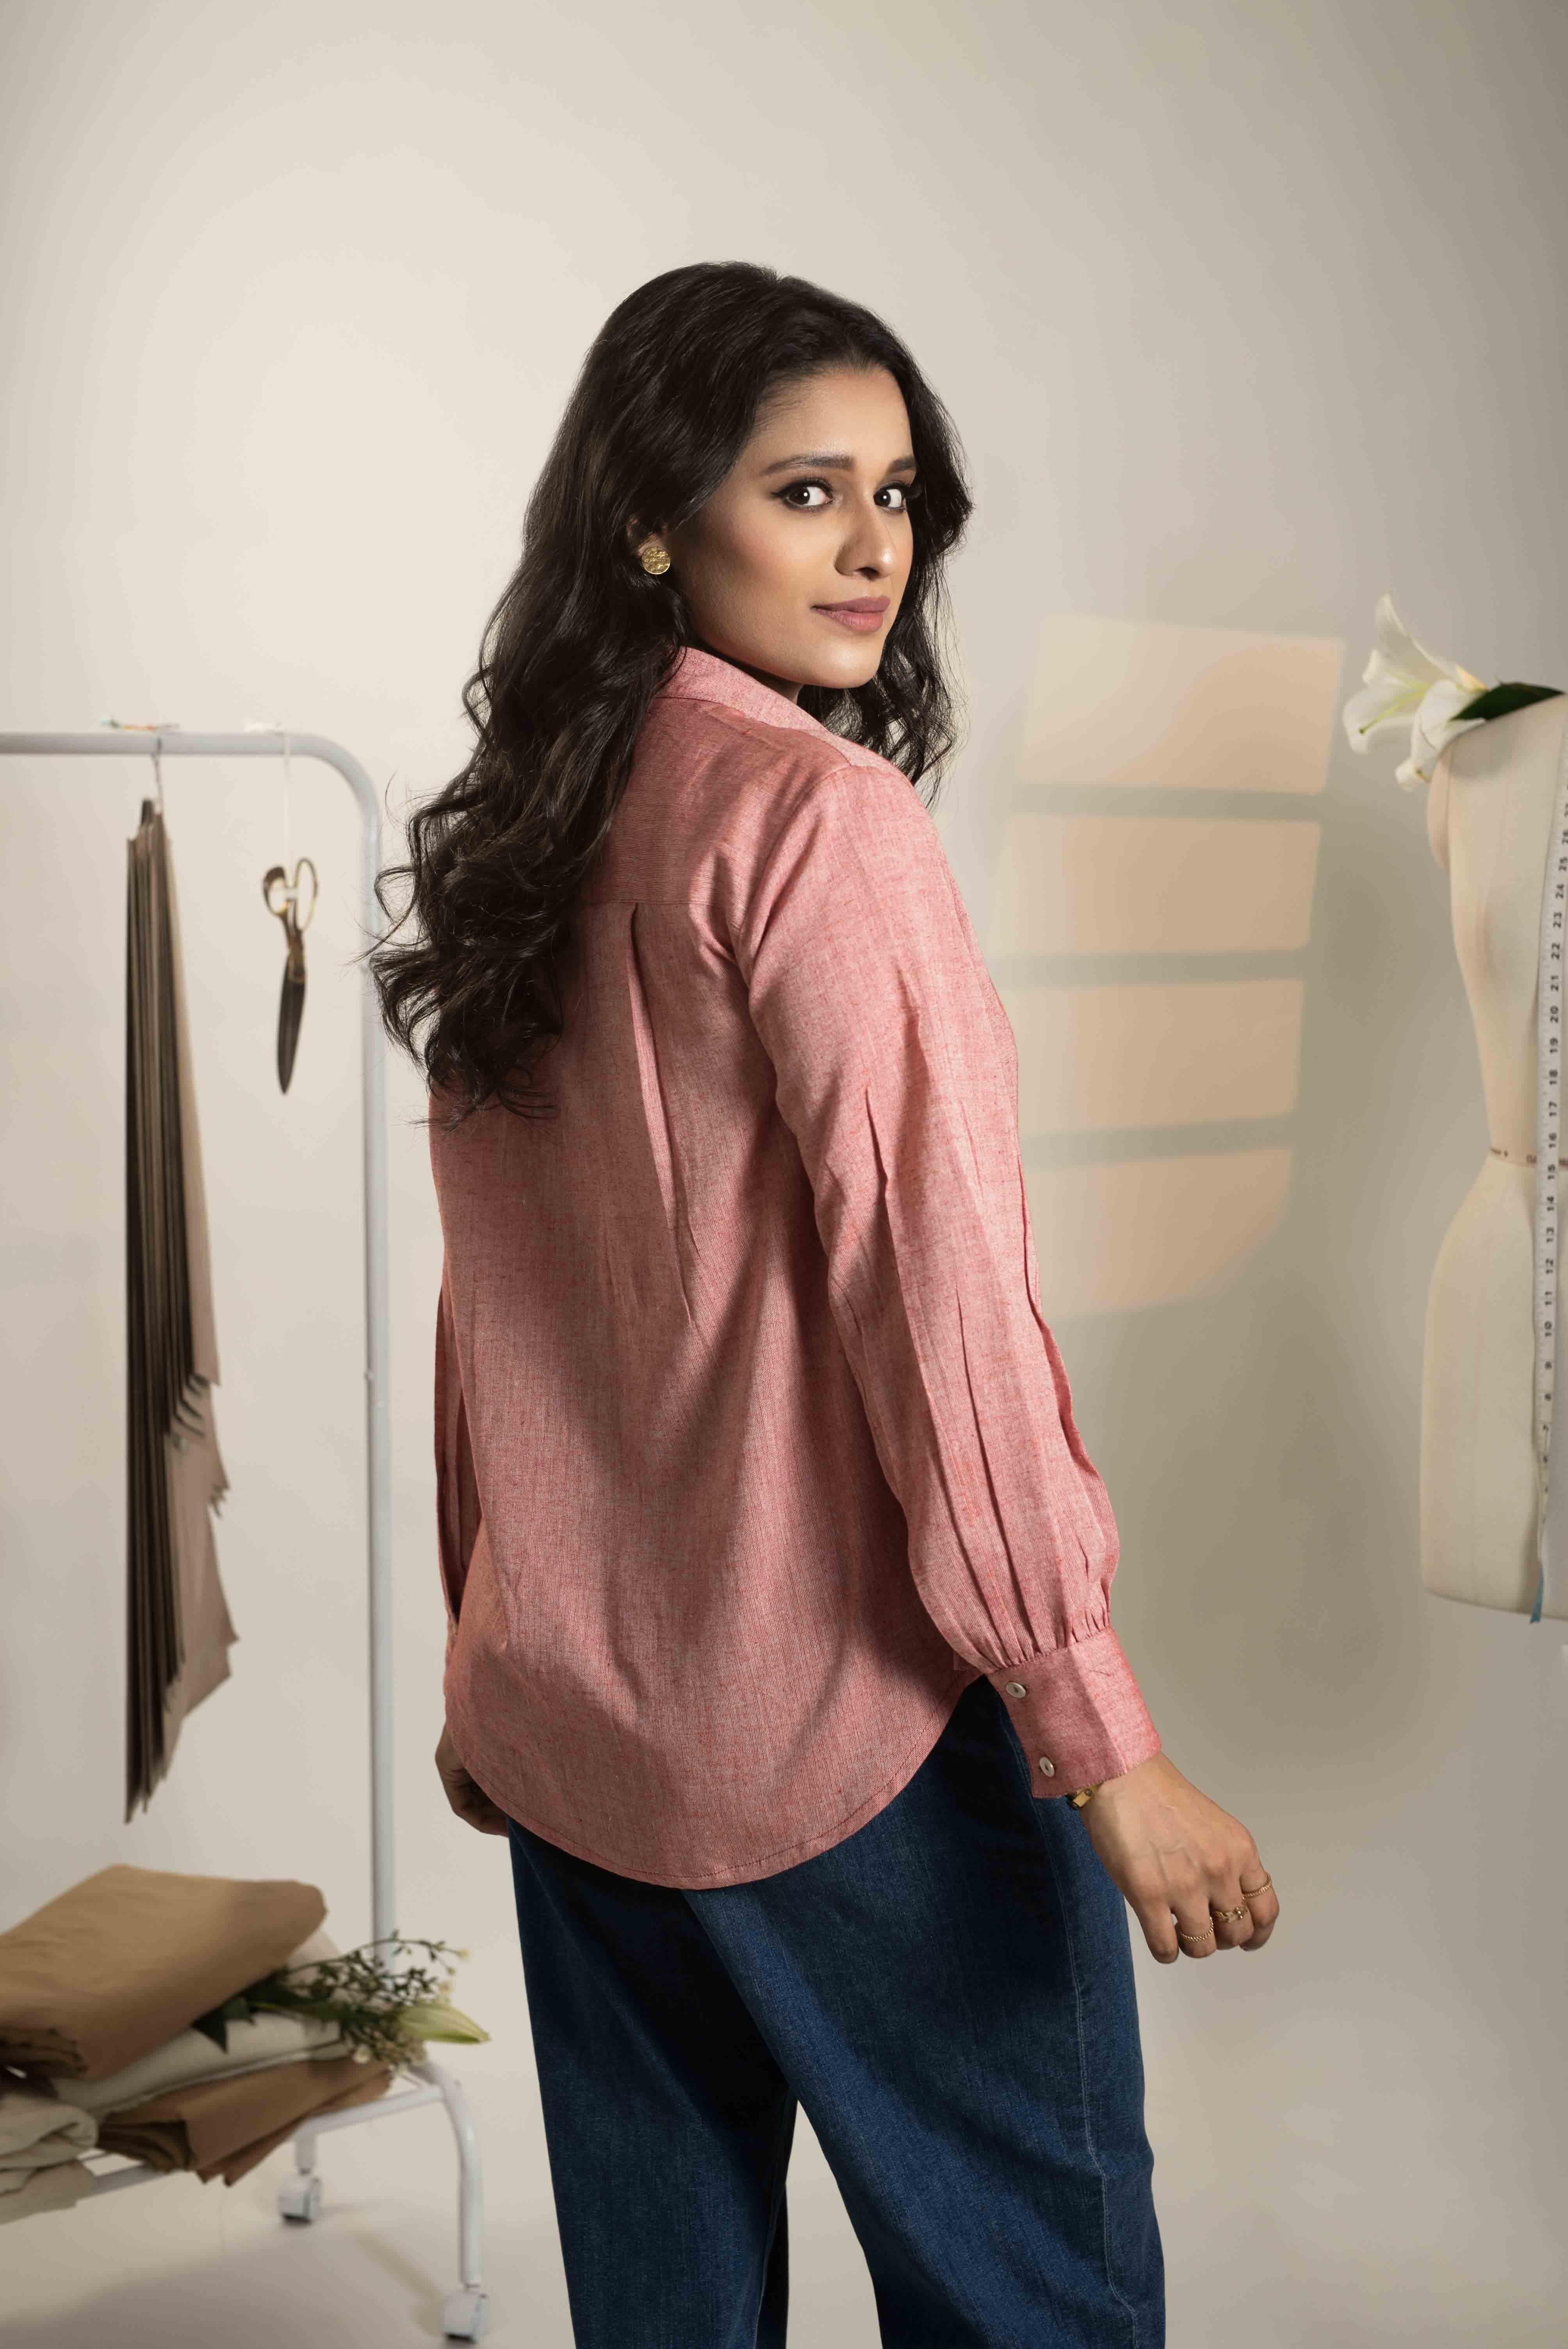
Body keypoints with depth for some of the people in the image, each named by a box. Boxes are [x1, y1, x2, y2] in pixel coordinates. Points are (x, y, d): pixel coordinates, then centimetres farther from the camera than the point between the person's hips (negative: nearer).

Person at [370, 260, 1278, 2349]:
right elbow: (931, 1293, -19)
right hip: (848, 1709, -8)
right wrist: (1106, 1743, -15)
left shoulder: (515, 835, 8)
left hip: (566, 1708, 8)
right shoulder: (815, 815, -15)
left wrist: (488, 1655, 21)